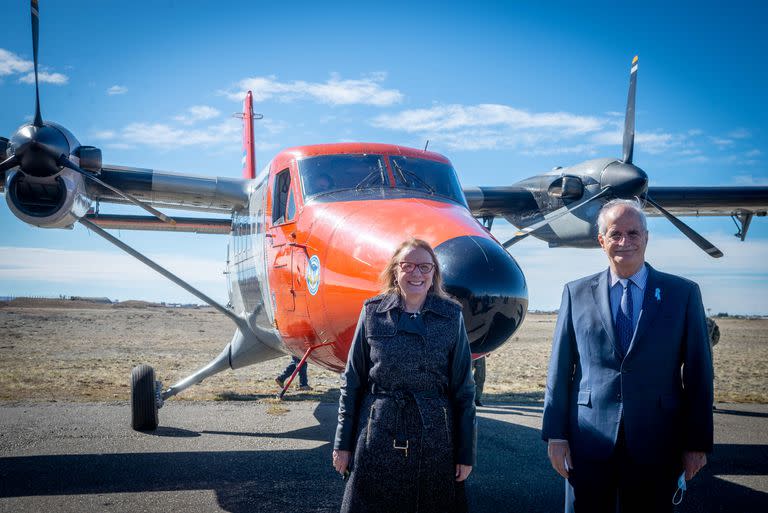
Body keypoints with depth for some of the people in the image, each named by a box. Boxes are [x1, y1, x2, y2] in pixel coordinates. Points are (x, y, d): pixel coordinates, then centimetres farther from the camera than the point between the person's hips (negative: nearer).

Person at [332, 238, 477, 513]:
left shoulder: (451, 316, 1)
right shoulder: (373, 312, 1)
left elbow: (464, 388, 2)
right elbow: (352, 381, 5)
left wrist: (466, 452, 0)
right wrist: (343, 443, 3)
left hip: (434, 437, 0)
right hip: (378, 436, 0)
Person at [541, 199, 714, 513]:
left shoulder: (684, 293, 3)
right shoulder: (577, 293, 4)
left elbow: (697, 372, 2)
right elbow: (560, 369, 4)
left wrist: (697, 443, 0)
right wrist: (555, 435, 0)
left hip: (655, 443, 0)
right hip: (589, 443, 1)